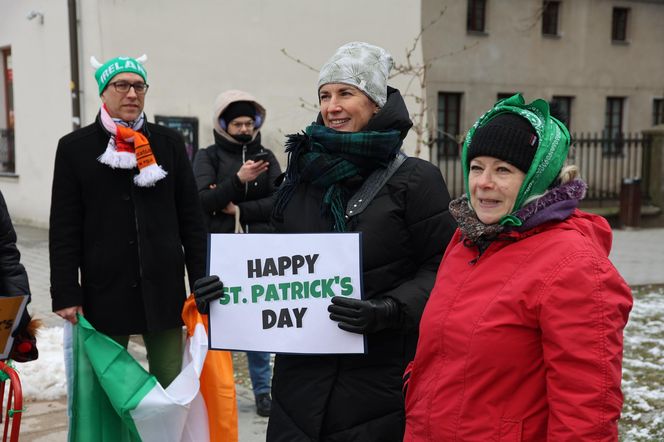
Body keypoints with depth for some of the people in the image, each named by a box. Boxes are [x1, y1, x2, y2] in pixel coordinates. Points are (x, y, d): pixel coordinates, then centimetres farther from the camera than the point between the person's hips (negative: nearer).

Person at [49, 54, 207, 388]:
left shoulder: (168, 143, 7)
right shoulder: (75, 148, 3)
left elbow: (191, 218, 7)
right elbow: (64, 229, 1)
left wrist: (202, 284, 3)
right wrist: (66, 294, -5)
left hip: (164, 290, 1)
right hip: (104, 293, -1)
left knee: (172, 385, 5)